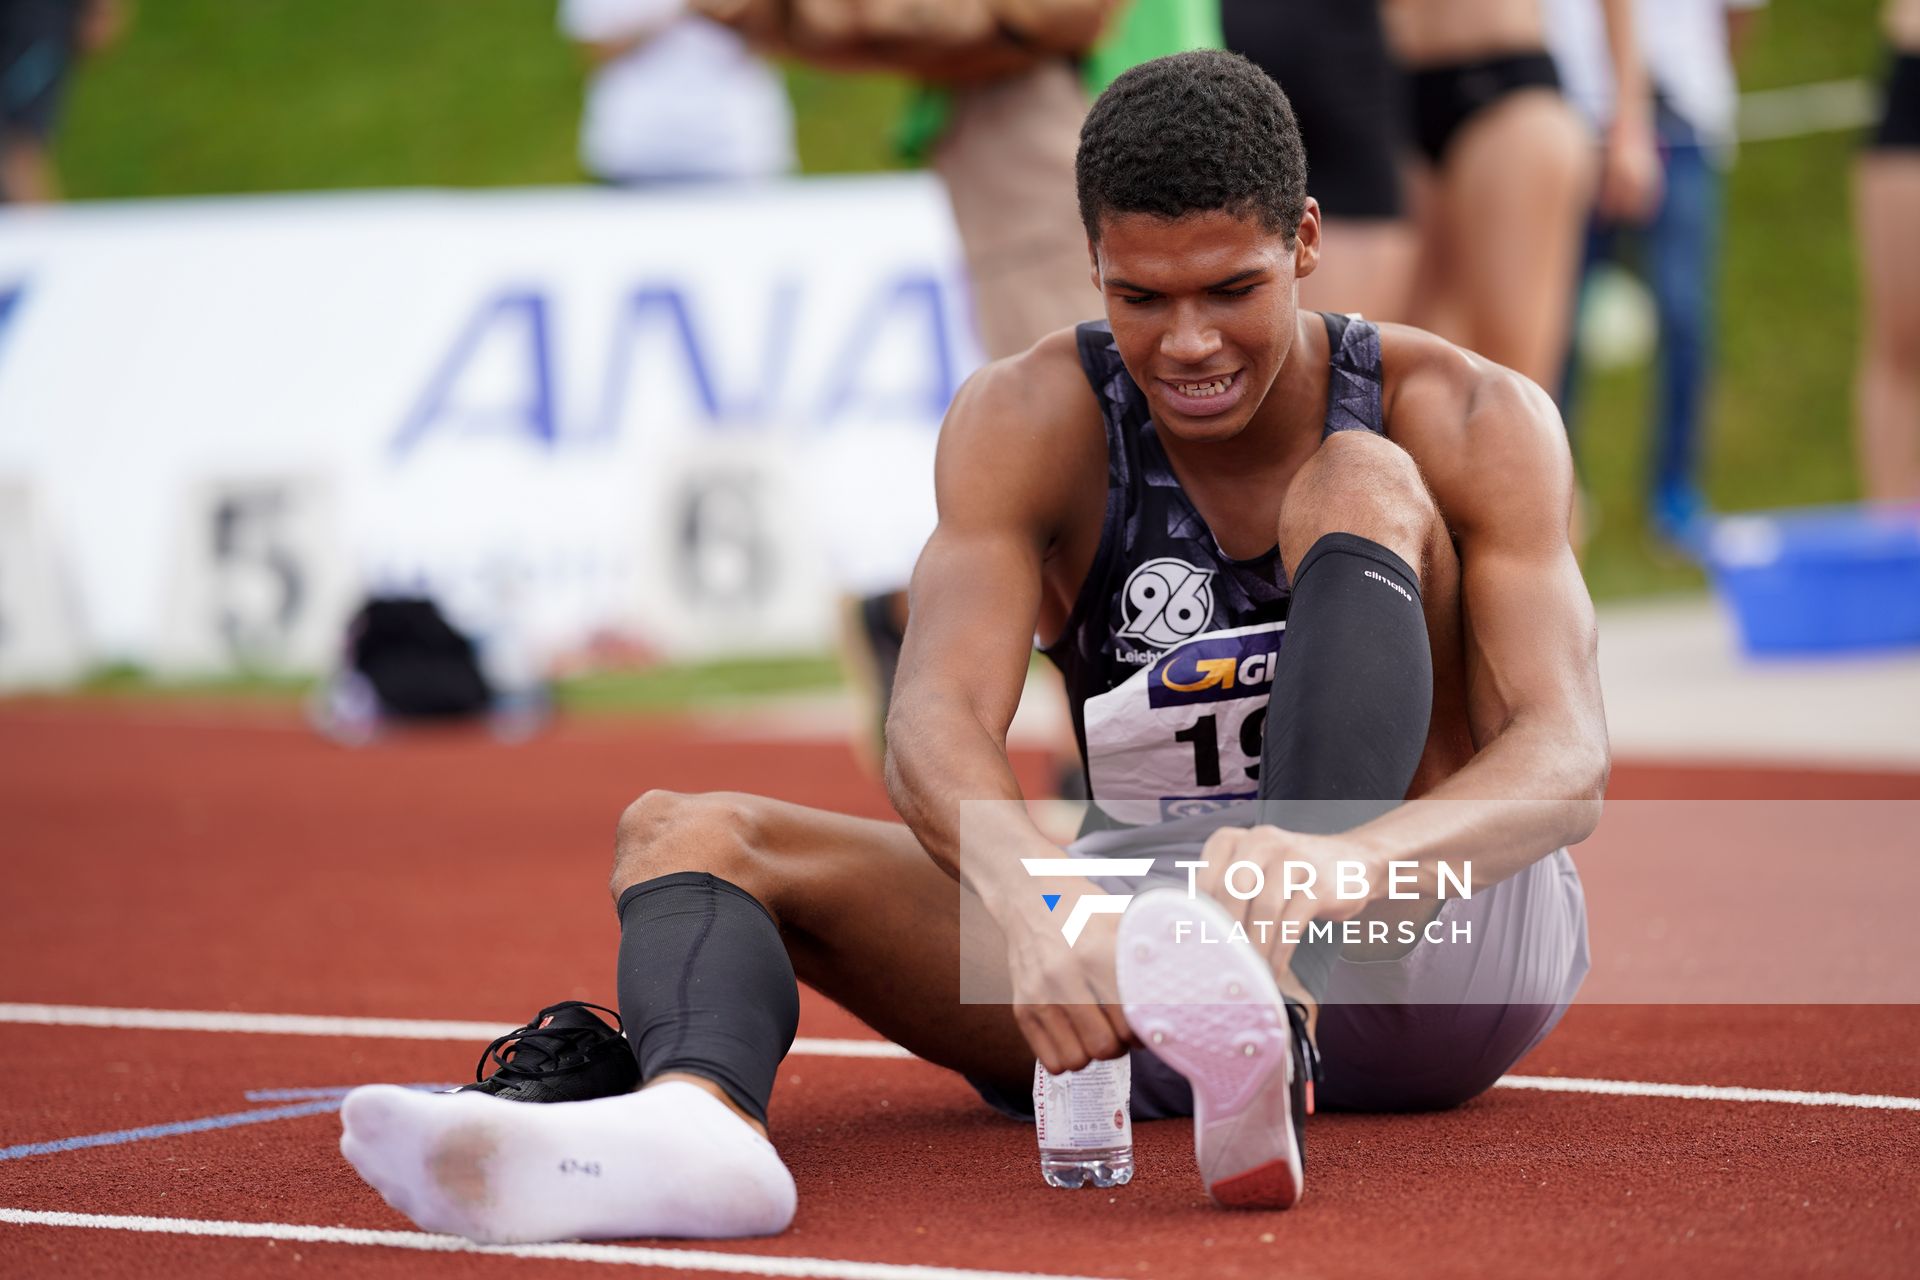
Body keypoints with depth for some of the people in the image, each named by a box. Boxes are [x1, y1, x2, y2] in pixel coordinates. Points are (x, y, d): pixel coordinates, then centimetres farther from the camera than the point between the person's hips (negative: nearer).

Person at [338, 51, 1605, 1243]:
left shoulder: (1470, 422, -9)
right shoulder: (1031, 422, -4)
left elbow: (1570, 757, -22)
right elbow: (938, 724, -20)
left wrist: (1344, 866, -45)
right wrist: (1034, 905, -45)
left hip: (1443, 936, -3)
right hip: (1139, 938, 3)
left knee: (1357, 489, -24)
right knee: (681, 830, -14)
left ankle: (1269, 1051, -45)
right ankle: (694, 1119, -52)